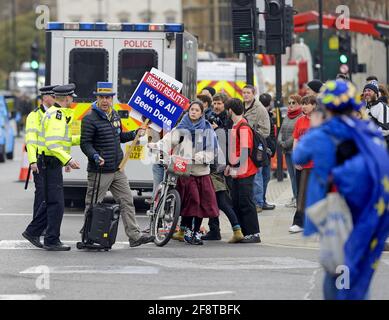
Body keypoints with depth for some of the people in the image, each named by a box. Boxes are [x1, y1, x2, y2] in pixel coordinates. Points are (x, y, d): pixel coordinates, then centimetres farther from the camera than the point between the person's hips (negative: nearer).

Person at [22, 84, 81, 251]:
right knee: (56, 203, -7)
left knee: (51, 201, 16)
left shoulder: (57, 113, 16)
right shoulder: (57, 114, -17)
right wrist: (68, 159, -32)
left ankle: (32, 231, 22)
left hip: (51, 163, 11)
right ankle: (52, 241, -3)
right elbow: (52, 143, -26)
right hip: (51, 162, -11)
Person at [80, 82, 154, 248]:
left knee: (127, 202, 5)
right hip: (99, 172, -7)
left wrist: (135, 134, 14)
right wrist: (95, 156, -29)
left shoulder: (115, 116, 14)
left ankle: (134, 236, 7)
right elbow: (85, 143, -13)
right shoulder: (90, 119, -11)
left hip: (117, 170, 7)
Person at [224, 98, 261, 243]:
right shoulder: (236, 126, 14)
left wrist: (236, 167, -20)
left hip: (245, 172, -10)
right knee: (236, 203, 11)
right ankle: (243, 233, 16)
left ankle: (254, 234, -1)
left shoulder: (243, 127, -15)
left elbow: (245, 151, -21)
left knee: (246, 203, -6)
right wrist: (230, 165, 19)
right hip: (237, 172, 10)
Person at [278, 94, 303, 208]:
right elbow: (281, 131, 17)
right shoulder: (287, 117, 17)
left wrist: (286, 143, -12)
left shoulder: (301, 117, -10)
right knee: (292, 175, 10)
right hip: (287, 151, 8)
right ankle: (295, 197, 15)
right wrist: (280, 141, -2)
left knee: (297, 174, -9)